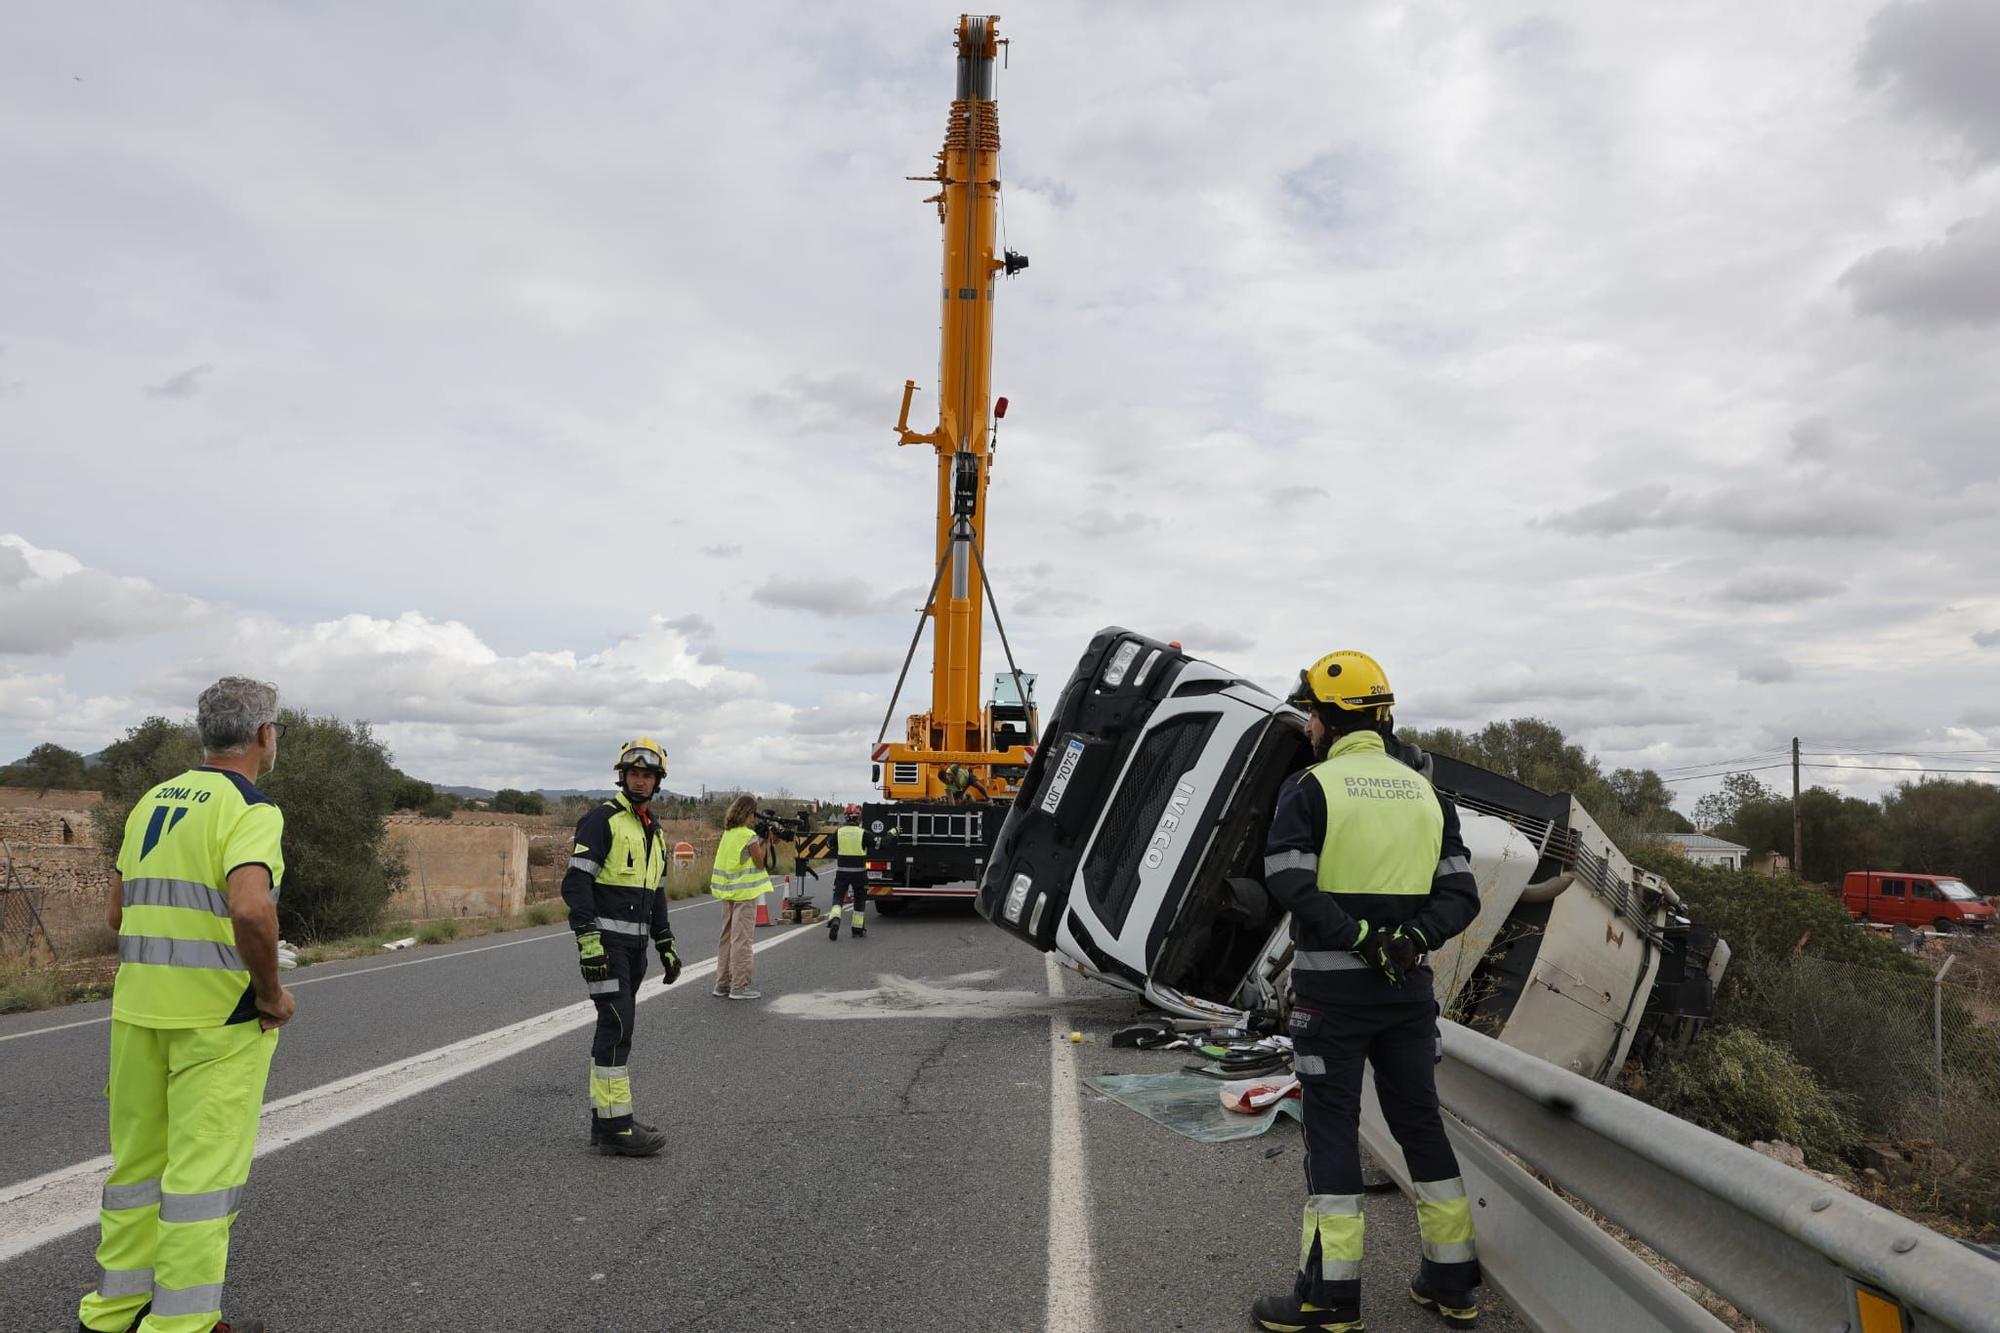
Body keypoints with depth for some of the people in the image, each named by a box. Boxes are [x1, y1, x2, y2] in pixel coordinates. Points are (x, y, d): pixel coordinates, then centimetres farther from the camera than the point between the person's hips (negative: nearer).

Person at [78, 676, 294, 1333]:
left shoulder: (152, 801, 11)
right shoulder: (251, 809, -14)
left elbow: (119, 910, 16)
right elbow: (250, 908, -30)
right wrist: (271, 991, -17)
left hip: (138, 1007, 8)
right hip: (220, 1016, -8)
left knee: (138, 1157, 19)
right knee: (205, 1169, 2)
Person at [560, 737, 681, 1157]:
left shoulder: (654, 831, 18)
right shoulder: (602, 819, -8)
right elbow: (576, 882, -15)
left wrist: (666, 945, 19)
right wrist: (588, 941, -23)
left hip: (634, 943, 8)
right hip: (604, 939, -8)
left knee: (617, 1026, 10)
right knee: (617, 1024, -12)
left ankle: (605, 1120, 17)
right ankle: (615, 1129, -10)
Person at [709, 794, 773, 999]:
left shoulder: (728, 833, 9)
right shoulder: (749, 835, -14)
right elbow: (760, 862, -9)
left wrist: (762, 842, 9)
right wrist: (766, 842, 0)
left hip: (728, 891, 8)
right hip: (745, 892, -8)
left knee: (727, 937, 14)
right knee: (741, 939, -4)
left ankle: (722, 983, 20)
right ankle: (739, 986, -1)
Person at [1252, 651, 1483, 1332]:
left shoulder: (1310, 788, -8)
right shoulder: (1425, 792, 9)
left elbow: (1290, 883, -21)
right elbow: (1460, 895, 3)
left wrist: (1356, 936, -18)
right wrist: (1412, 936, -10)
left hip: (1332, 988, -5)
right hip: (1408, 987, 5)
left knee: (1332, 1127, 2)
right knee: (1419, 1119, 15)